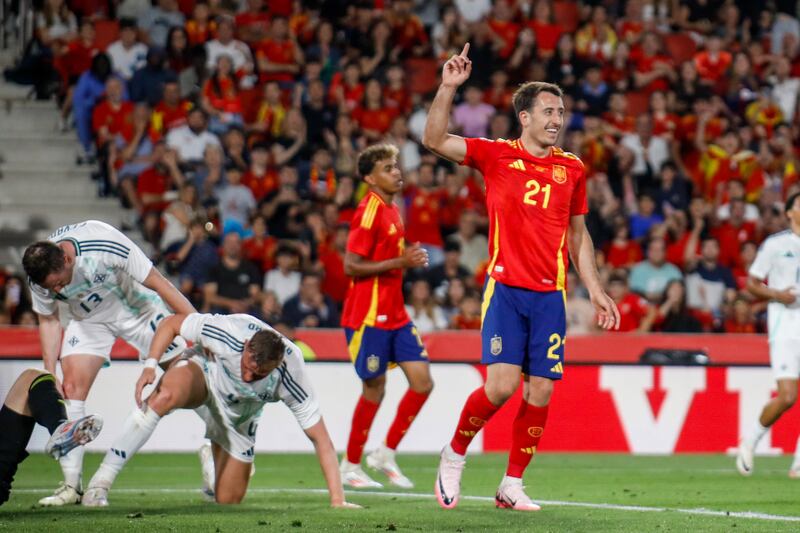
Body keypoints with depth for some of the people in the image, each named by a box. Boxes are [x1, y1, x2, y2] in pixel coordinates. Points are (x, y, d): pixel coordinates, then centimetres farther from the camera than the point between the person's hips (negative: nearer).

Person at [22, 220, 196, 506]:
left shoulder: (107, 246, -37)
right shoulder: (40, 278, -23)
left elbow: (159, 284, -27)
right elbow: (48, 321, -3)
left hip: (138, 307, -3)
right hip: (88, 320, 3)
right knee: (71, 388, -13)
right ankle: (72, 486, -10)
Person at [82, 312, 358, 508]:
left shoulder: (291, 376, -32)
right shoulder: (229, 331, -35)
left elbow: (320, 439, -26)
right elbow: (171, 323, -17)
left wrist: (337, 500, -29)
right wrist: (150, 365, -30)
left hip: (237, 417, 2)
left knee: (228, 501, 1)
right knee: (167, 395, -40)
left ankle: (212, 472, 41)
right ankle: (100, 482, -37)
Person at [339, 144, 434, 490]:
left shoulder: (391, 210, 14)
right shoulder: (369, 211, -14)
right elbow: (351, 266, -19)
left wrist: (410, 261, 8)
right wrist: (399, 262, -21)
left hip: (395, 315, 8)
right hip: (369, 315, -8)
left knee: (423, 382, 0)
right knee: (374, 390, -1)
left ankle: (386, 454, 12)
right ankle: (350, 467, 14)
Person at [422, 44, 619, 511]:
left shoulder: (573, 169, 10)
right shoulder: (496, 156, 1)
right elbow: (435, 140, -8)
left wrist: (596, 291, 13)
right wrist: (449, 87, -19)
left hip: (551, 295, 4)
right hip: (505, 288, -3)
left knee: (541, 392, -1)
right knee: (502, 384, -15)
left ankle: (512, 486, 12)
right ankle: (454, 456, 10)